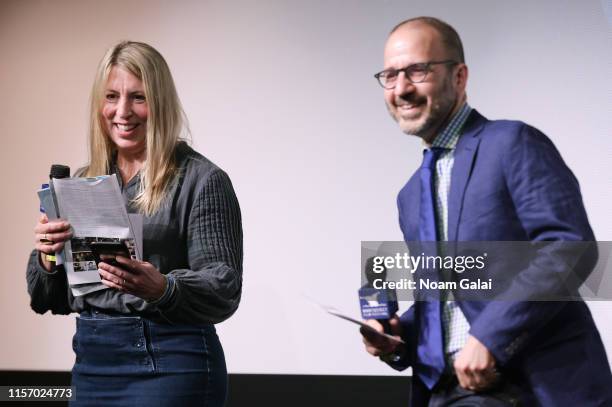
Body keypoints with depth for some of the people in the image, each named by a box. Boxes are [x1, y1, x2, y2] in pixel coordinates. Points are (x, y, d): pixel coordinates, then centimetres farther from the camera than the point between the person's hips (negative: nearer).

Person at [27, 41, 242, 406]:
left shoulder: (201, 180, -6)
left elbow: (225, 290, -12)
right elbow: (50, 299, 13)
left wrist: (162, 290, -30)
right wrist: (47, 258, -9)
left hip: (168, 365, -5)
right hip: (91, 364, 6)